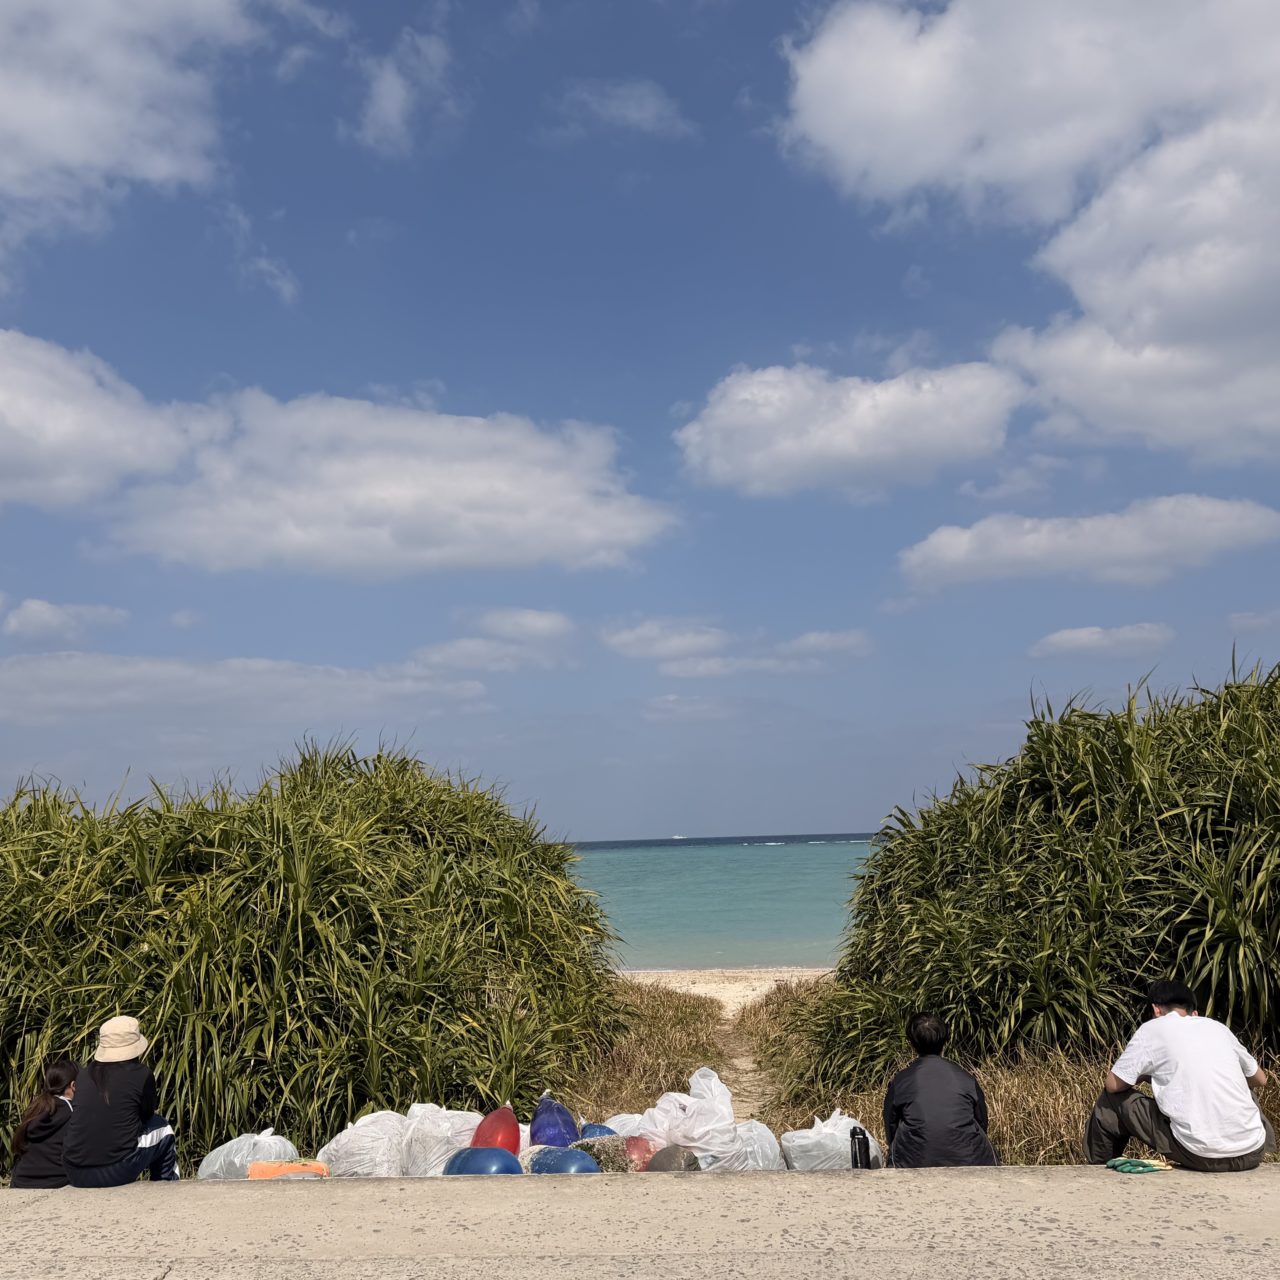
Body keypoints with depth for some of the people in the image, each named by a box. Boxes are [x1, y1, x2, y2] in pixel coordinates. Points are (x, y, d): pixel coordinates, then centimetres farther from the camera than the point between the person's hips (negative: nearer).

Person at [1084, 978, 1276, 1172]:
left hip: (1203, 1155, -5)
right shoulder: (1217, 1027, 15)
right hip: (1253, 1153, 5)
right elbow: (1260, 1079, 28)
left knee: (1112, 1101, 16)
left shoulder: (1152, 1028, 3)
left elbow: (1114, 1084, 6)